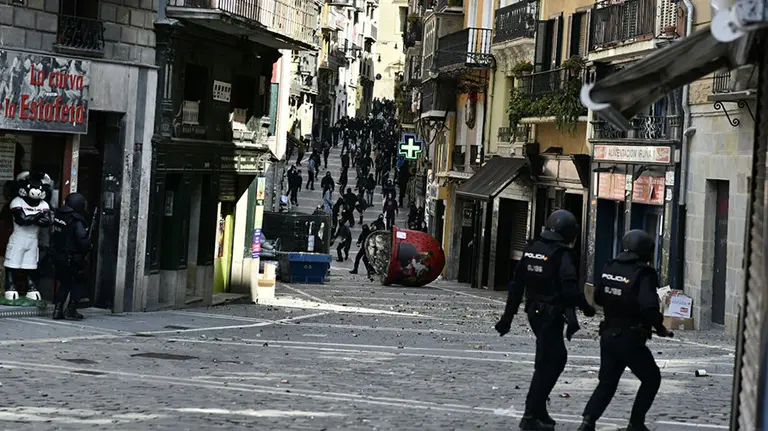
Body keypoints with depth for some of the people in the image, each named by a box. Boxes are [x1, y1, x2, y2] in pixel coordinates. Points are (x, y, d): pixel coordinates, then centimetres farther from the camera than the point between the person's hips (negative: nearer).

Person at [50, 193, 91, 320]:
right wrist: (89, 245, -6)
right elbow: (83, 241, -25)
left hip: (58, 257, 7)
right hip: (73, 260, -7)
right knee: (78, 283, 9)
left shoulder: (58, 216, 2)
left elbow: (53, 236, 10)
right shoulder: (77, 222, -20)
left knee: (64, 283, 18)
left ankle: (57, 309, 12)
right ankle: (71, 309, 2)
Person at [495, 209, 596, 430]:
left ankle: (538, 409, 23)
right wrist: (586, 308, -4)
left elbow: (516, 285, 12)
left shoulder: (531, 249, 8)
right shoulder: (562, 254, -15)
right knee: (548, 363, -2)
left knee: (556, 357, 20)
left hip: (534, 312, 8)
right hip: (551, 314, -8)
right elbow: (570, 289, -21)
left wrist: (508, 316, 17)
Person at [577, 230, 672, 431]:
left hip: (608, 334, 6)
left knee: (607, 382, 16)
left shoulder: (610, 268, 3)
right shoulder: (643, 273, -17)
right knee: (651, 379, 13)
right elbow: (649, 308, -26)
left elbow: (598, 297, 13)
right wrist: (660, 327, -10)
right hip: (630, 339, -6)